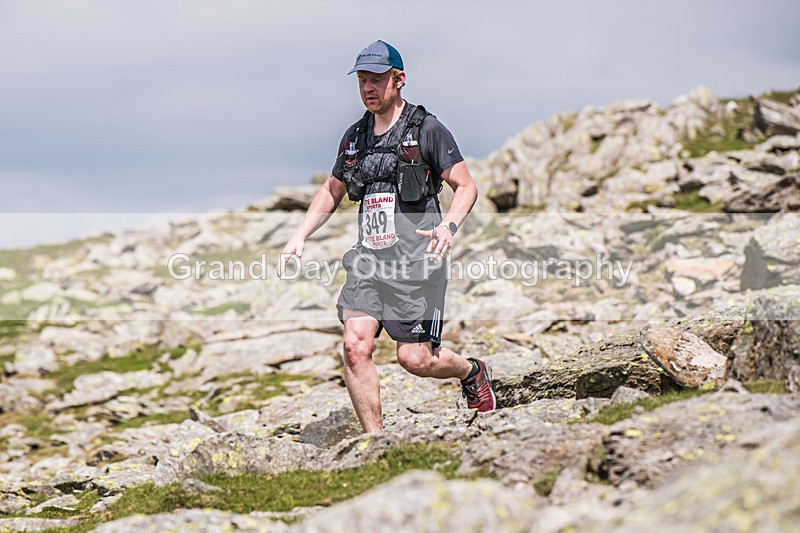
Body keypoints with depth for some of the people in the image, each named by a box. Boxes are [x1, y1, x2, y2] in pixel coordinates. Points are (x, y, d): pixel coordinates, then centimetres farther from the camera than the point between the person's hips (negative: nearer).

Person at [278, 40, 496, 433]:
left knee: (414, 359, -4)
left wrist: (448, 225, -22)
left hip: (416, 260, -5)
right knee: (355, 346, -14)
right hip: (369, 260, 5)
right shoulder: (355, 137, 13)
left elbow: (466, 187, -3)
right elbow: (331, 192, 25)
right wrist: (299, 236, 12)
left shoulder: (427, 131, -3)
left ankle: (471, 372, 29)